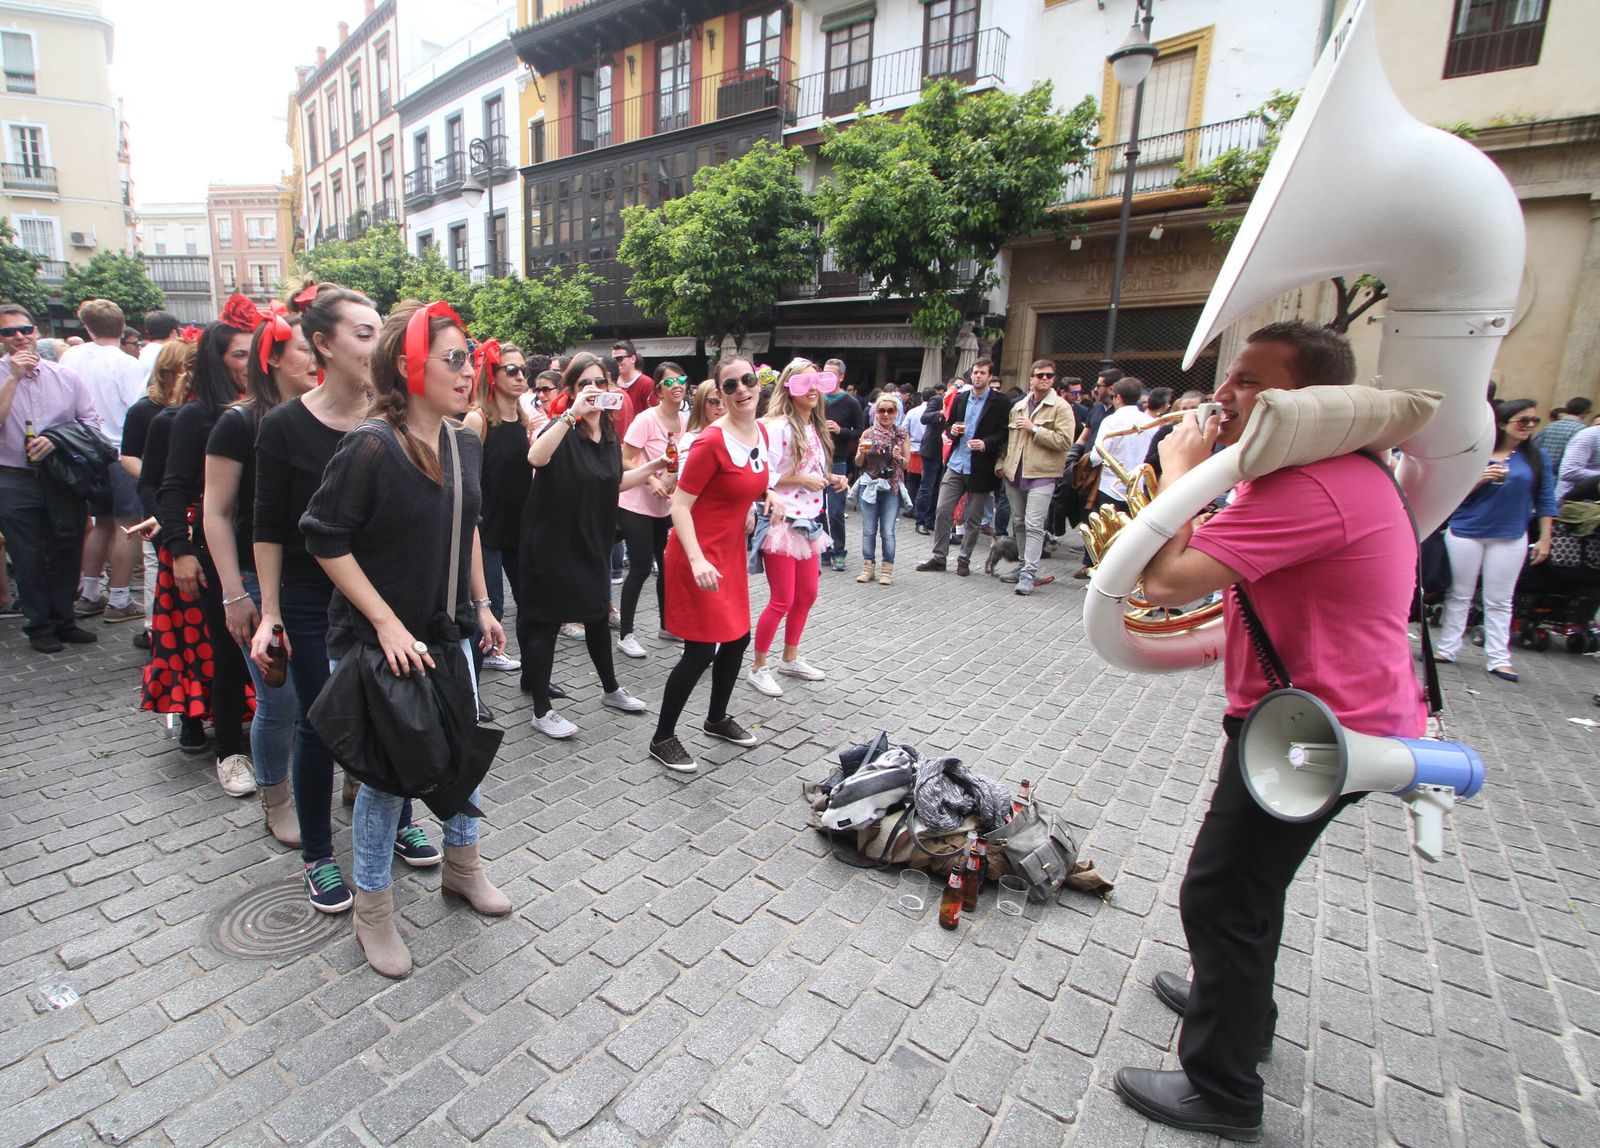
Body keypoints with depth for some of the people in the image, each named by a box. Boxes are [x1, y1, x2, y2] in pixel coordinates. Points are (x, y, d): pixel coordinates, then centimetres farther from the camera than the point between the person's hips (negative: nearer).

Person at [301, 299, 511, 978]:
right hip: (378, 641, -6)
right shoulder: (371, 447, -18)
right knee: (386, 773, 7)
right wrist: (387, 623, -19)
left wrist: (481, 604, 13)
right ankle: (372, 910, 30)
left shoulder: (465, 446, 3)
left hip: (448, 634, 7)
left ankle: (461, 866, 41)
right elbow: (326, 540, -16)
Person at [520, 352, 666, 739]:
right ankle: (541, 711, 15)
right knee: (545, 623, 2)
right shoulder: (564, 427, -15)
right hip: (552, 543, -7)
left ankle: (610, 690, 38)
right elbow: (536, 458, -38)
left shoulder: (609, 432, 7)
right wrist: (572, 414, -41)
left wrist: (652, 467, 8)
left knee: (597, 615, 20)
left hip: (592, 541, 7)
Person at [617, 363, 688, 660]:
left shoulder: (684, 421, 3)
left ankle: (666, 623, 33)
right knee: (641, 568, -5)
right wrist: (650, 480, -26)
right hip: (637, 506, -6)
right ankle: (625, 634, 9)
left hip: (667, 507, 6)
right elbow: (624, 460, -16)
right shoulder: (646, 419, -15)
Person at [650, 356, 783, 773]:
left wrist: (767, 496, 2)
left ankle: (717, 719, 39)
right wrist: (697, 560, -31)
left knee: (738, 638, 17)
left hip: (731, 550, 8)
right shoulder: (711, 442, -20)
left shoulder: (760, 432, 4)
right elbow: (679, 505, -20)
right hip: (699, 555, -8)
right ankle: (662, 739, 14)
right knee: (701, 652, -4)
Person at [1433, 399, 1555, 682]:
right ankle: (1446, 649, 14)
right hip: (1466, 532, -1)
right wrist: (1479, 479, -19)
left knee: (1499, 601, 5)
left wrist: (1544, 538, 3)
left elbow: (1545, 500, 6)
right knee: (1459, 595, 7)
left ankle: (1498, 658, 9)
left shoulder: (1537, 458, 5)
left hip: (1511, 537, 1)